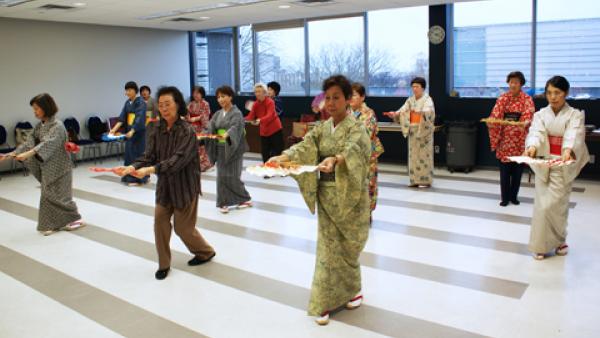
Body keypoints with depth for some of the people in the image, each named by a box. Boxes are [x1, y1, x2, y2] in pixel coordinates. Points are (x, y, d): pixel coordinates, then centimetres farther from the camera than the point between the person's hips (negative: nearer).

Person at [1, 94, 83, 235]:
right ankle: (52, 224, 18)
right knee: (48, 195, 10)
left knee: (57, 196, -2)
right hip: (47, 167, 8)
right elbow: (29, 142, 5)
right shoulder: (39, 126, 8)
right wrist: (12, 154, -7)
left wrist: (28, 154, -42)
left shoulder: (57, 126, -18)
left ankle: (75, 219, 13)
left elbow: (47, 144, -31)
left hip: (59, 167, -8)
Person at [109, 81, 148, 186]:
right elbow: (122, 117, 5)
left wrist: (132, 131, -33)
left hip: (138, 131, -7)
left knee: (137, 153, -5)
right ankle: (130, 177, 17)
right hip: (129, 131, 7)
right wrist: (114, 129, -7)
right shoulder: (127, 103, 10)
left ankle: (137, 178, 1)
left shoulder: (141, 102, -12)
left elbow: (140, 118, -22)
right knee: (129, 153, 8)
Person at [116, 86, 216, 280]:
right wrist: (132, 167, -20)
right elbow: (149, 155, -1)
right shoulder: (159, 130, 3)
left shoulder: (187, 131, -18)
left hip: (184, 186, -6)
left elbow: (178, 159, -28)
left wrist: (150, 170, -38)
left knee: (183, 227, 5)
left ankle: (206, 252, 30)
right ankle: (164, 264, 20)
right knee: (160, 222, 4)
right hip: (164, 185, 6)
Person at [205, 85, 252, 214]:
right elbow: (210, 128, 0)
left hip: (233, 149, -6)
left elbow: (235, 127, -27)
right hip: (220, 149, 6)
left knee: (232, 176, -5)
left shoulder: (236, 113, -9)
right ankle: (224, 203, 12)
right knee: (221, 176, 4)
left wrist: (227, 135, -48)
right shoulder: (218, 114, 11)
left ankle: (245, 199, 13)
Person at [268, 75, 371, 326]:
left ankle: (351, 291, 32)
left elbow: (352, 151, -32)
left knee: (347, 247, 8)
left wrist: (335, 160, -54)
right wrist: (281, 158, -27)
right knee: (328, 247, 7)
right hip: (326, 195, 5)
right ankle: (326, 301, 14)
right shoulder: (322, 128, 7)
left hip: (349, 196, -5)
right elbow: (304, 148, -8)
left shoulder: (356, 129, -11)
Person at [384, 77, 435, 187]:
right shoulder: (410, 100, 13)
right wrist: (394, 114, -18)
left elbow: (429, 110, -26)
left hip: (424, 130, -6)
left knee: (424, 155, -5)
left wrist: (420, 112, -47)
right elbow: (403, 110, 2)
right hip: (412, 130, 6)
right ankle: (415, 180, 12)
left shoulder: (427, 99, -5)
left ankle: (426, 180, 1)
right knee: (413, 155, 6)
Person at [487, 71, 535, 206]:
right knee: (504, 170, 1)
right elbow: (495, 116, -1)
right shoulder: (502, 99, 5)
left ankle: (514, 196, 20)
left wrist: (525, 123, -33)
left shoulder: (527, 99, 1)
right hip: (505, 138, 1)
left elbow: (530, 116, -12)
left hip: (520, 140, 0)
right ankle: (505, 197, 11)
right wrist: (491, 121, -22)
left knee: (517, 170, 6)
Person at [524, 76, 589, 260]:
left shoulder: (575, 115, -2)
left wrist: (568, 150, -45)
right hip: (543, 164, 2)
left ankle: (558, 239, 18)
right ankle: (542, 244, 15)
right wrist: (532, 146, -39)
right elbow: (535, 132, -16)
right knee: (542, 205, 2)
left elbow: (574, 135, -22)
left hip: (563, 165, -2)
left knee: (552, 205, -6)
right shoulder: (541, 114, 4)